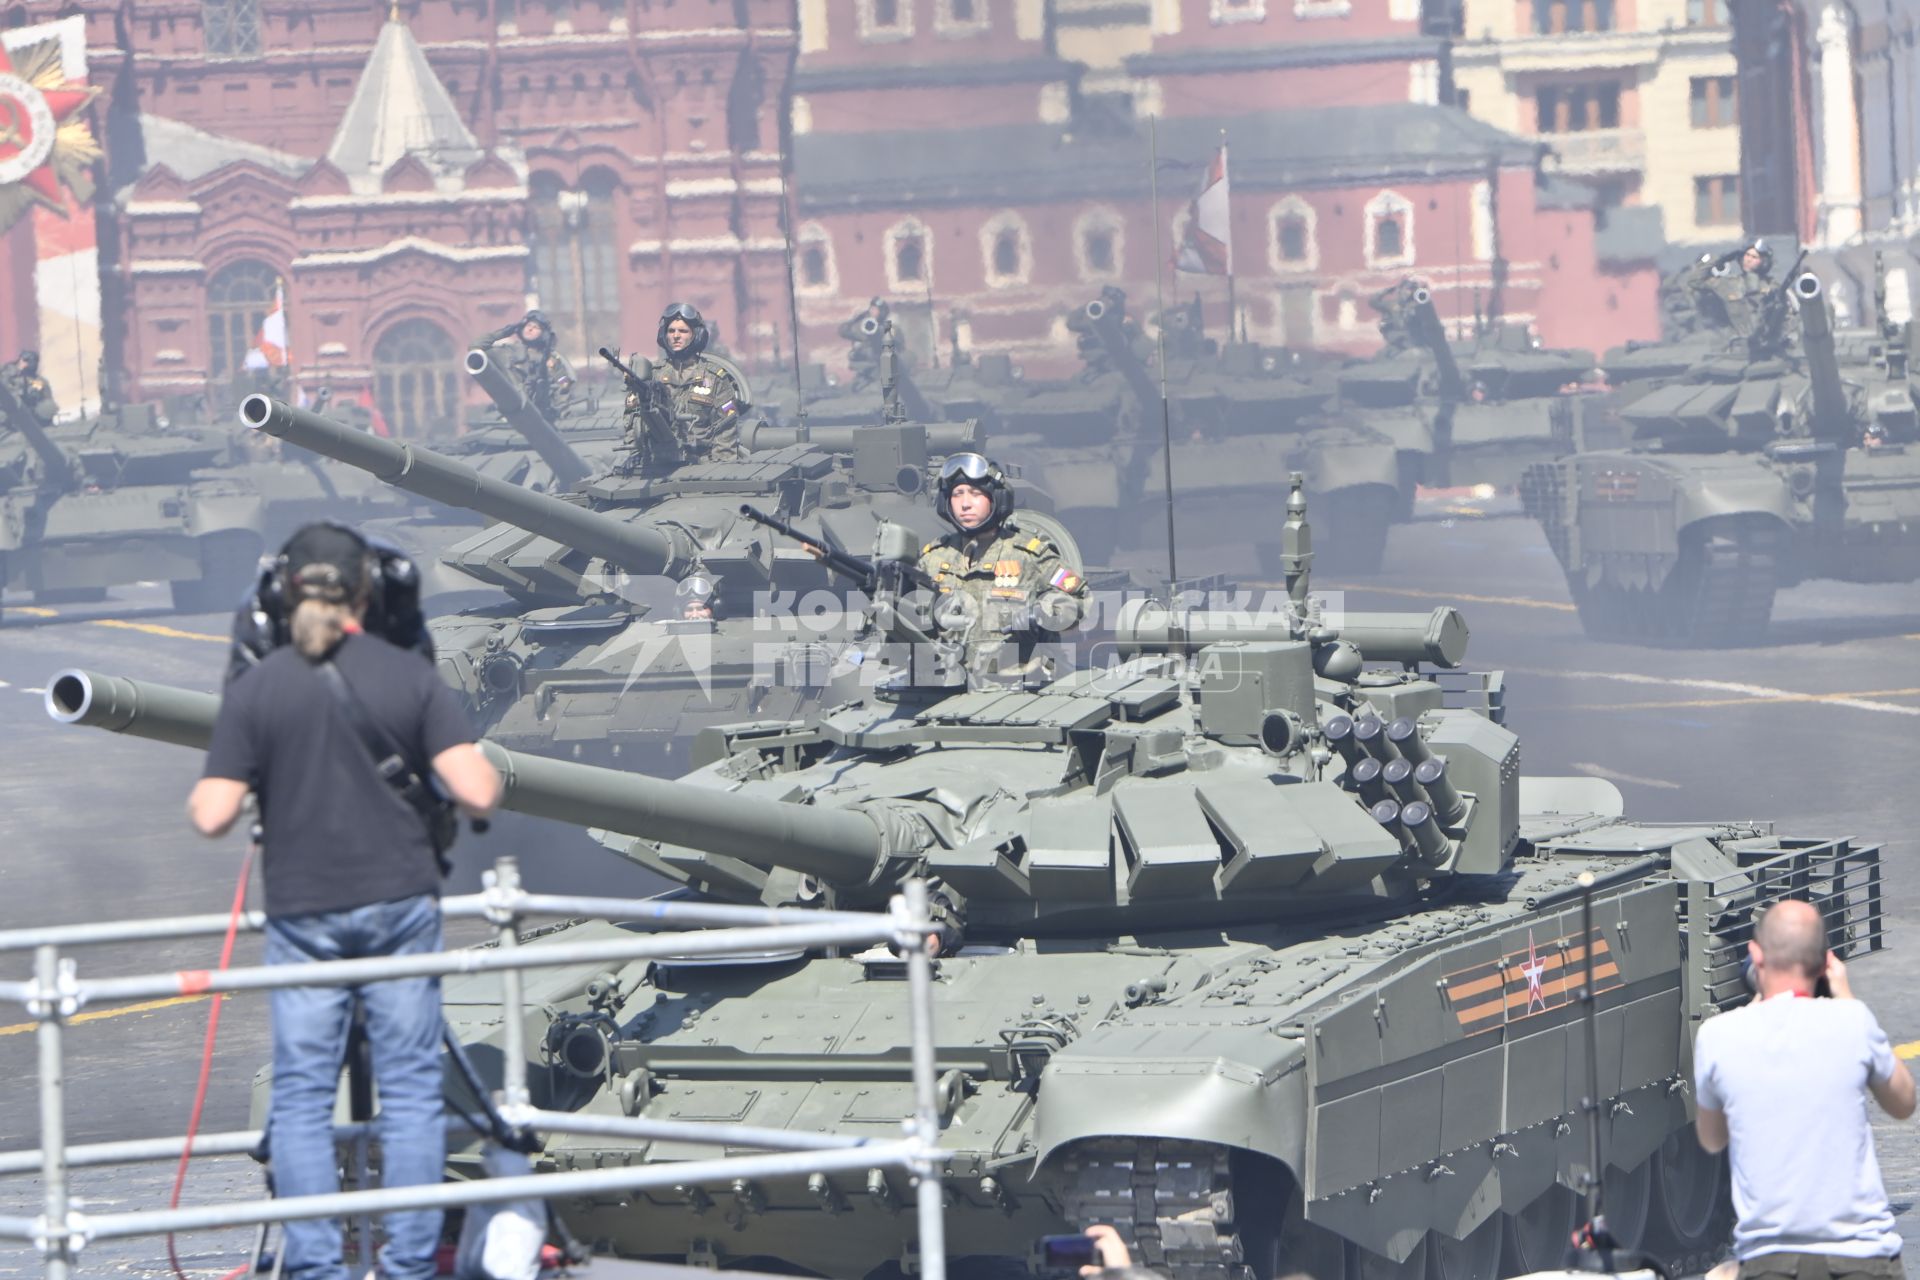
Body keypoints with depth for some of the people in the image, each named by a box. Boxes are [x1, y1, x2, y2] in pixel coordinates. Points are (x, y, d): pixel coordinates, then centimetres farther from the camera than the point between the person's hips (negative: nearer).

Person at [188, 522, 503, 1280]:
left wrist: (198, 796, 15)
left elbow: (213, 817, -8)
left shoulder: (256, 690, -4)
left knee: (302, 1093, 5)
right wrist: (488, 773, 14)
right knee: (411, 1088, 6)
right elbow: (476, 793, -9)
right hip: (400, 903, 0)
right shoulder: (410, 677, -2)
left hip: (303, 911, 0)